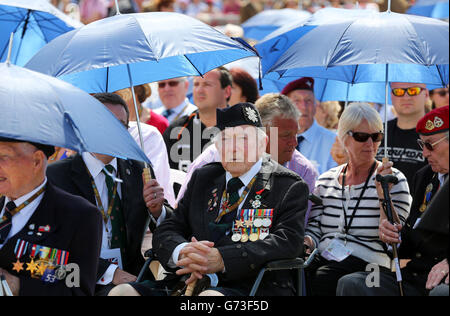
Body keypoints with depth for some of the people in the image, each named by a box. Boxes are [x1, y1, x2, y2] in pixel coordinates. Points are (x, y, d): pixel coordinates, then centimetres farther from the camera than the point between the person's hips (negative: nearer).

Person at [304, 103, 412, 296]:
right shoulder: (325, 181, 17)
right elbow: (314, 229, 15)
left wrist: (383, 194, -15)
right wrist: (305, 242, -9)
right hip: (322, 262, 3)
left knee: (320, 279, -36)